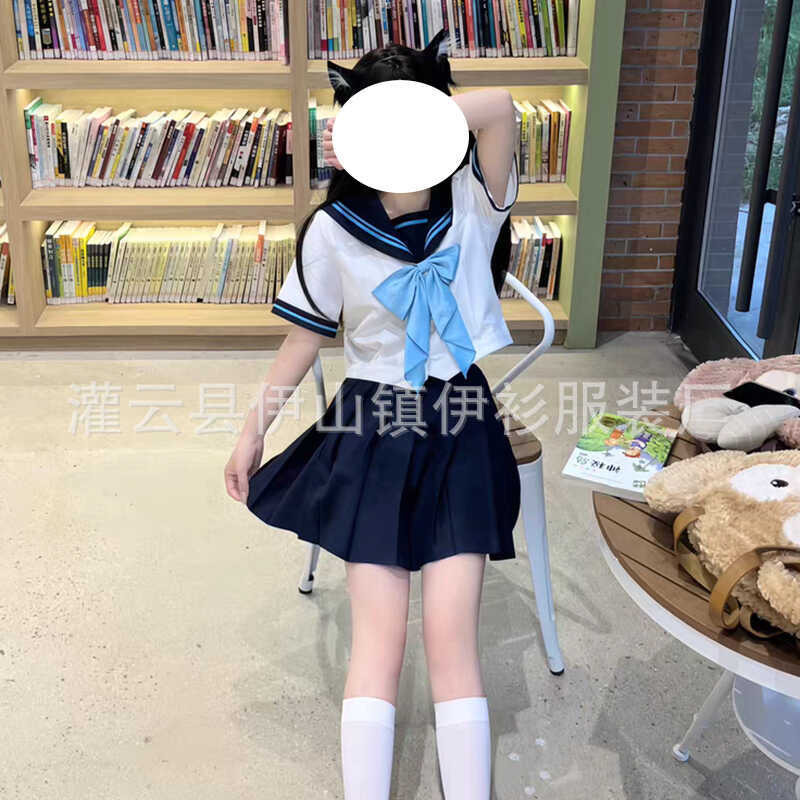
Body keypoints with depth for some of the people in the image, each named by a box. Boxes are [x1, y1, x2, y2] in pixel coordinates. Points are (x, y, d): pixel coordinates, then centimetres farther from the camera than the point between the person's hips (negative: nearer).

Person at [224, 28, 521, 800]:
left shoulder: (474, 202, -4)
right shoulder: (332, 231, -4)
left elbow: (498, 106, -23)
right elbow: (304, 339, 5)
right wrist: (252, 431, 10)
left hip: (459, 428, 0)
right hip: (372, 431, 0)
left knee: (451, 636, -5)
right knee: (378, 637, -5)